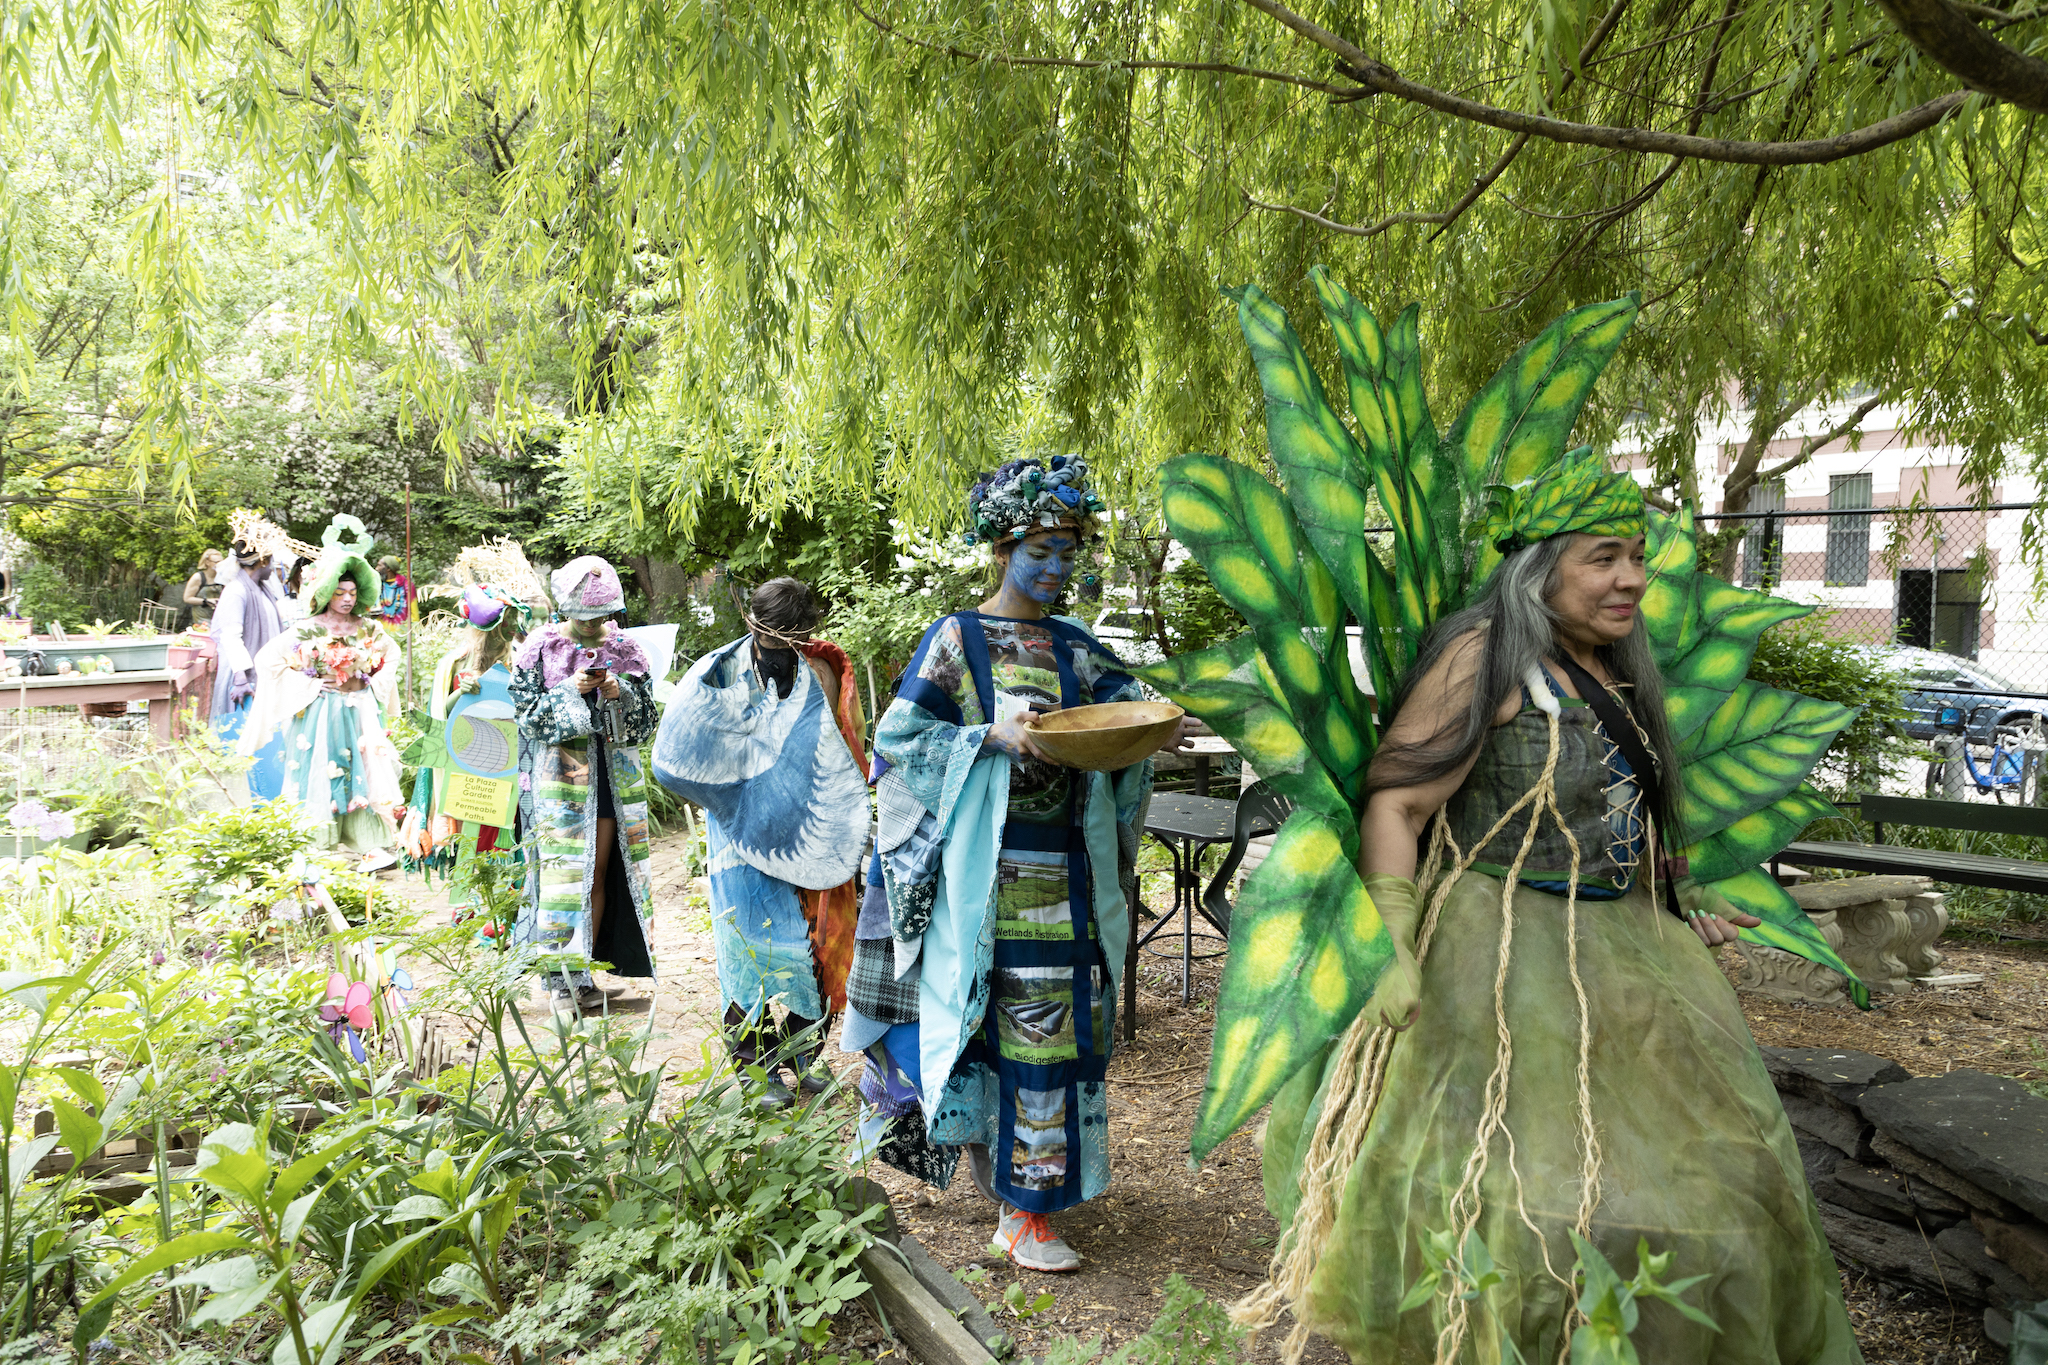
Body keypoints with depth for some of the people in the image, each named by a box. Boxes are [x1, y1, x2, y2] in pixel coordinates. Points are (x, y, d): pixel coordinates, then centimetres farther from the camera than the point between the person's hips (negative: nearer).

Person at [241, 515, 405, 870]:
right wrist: (312, 685, -5)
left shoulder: (368, 629, 4)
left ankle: (373, 844, -8)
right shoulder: (308, 630, -6)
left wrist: (364, 684, 7)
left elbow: (393, 658, 18)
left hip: (360, 712, 3)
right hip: (320, 713, -3)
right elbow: (268, 660, -3)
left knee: (364, 772, -5)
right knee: (320, 775, 0)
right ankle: (315, 850, 10)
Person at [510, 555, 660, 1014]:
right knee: (560, 872, -5)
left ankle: (583, 975, 15)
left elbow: (647, 719, 6)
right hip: (557, 773, -3)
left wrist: (621, 695, -13)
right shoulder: (541, 647, -1)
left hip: (612, 774, 3)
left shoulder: (624, 649, 6)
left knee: (598, 875, 5)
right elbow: (525, 712, -3)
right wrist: (571, 691, -15)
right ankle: (561, 980, 5)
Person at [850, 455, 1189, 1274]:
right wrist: (992, 737, -17)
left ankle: (1029, 1188, 24)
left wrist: (1155, 733, -14)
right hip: (989, 874, -5)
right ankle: (1014, 1214, 13)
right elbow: (900, 737, -5)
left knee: (1057, 1019, 7)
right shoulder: (957, 639, -1)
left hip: (1064, 871, 5)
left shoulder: (1074, 648, 13)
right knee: (1001, 1019, -1)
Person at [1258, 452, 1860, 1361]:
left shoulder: (1614, 671, 11)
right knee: (1506, 1172, -4)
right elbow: (1393, 805, -20)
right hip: (1503, 952, -9)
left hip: (1620, 947, 9)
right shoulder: (1487, 656, -15)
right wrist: (1392, 945, -27)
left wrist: (1683, 904, 24)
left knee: (1671, 1163, 19)